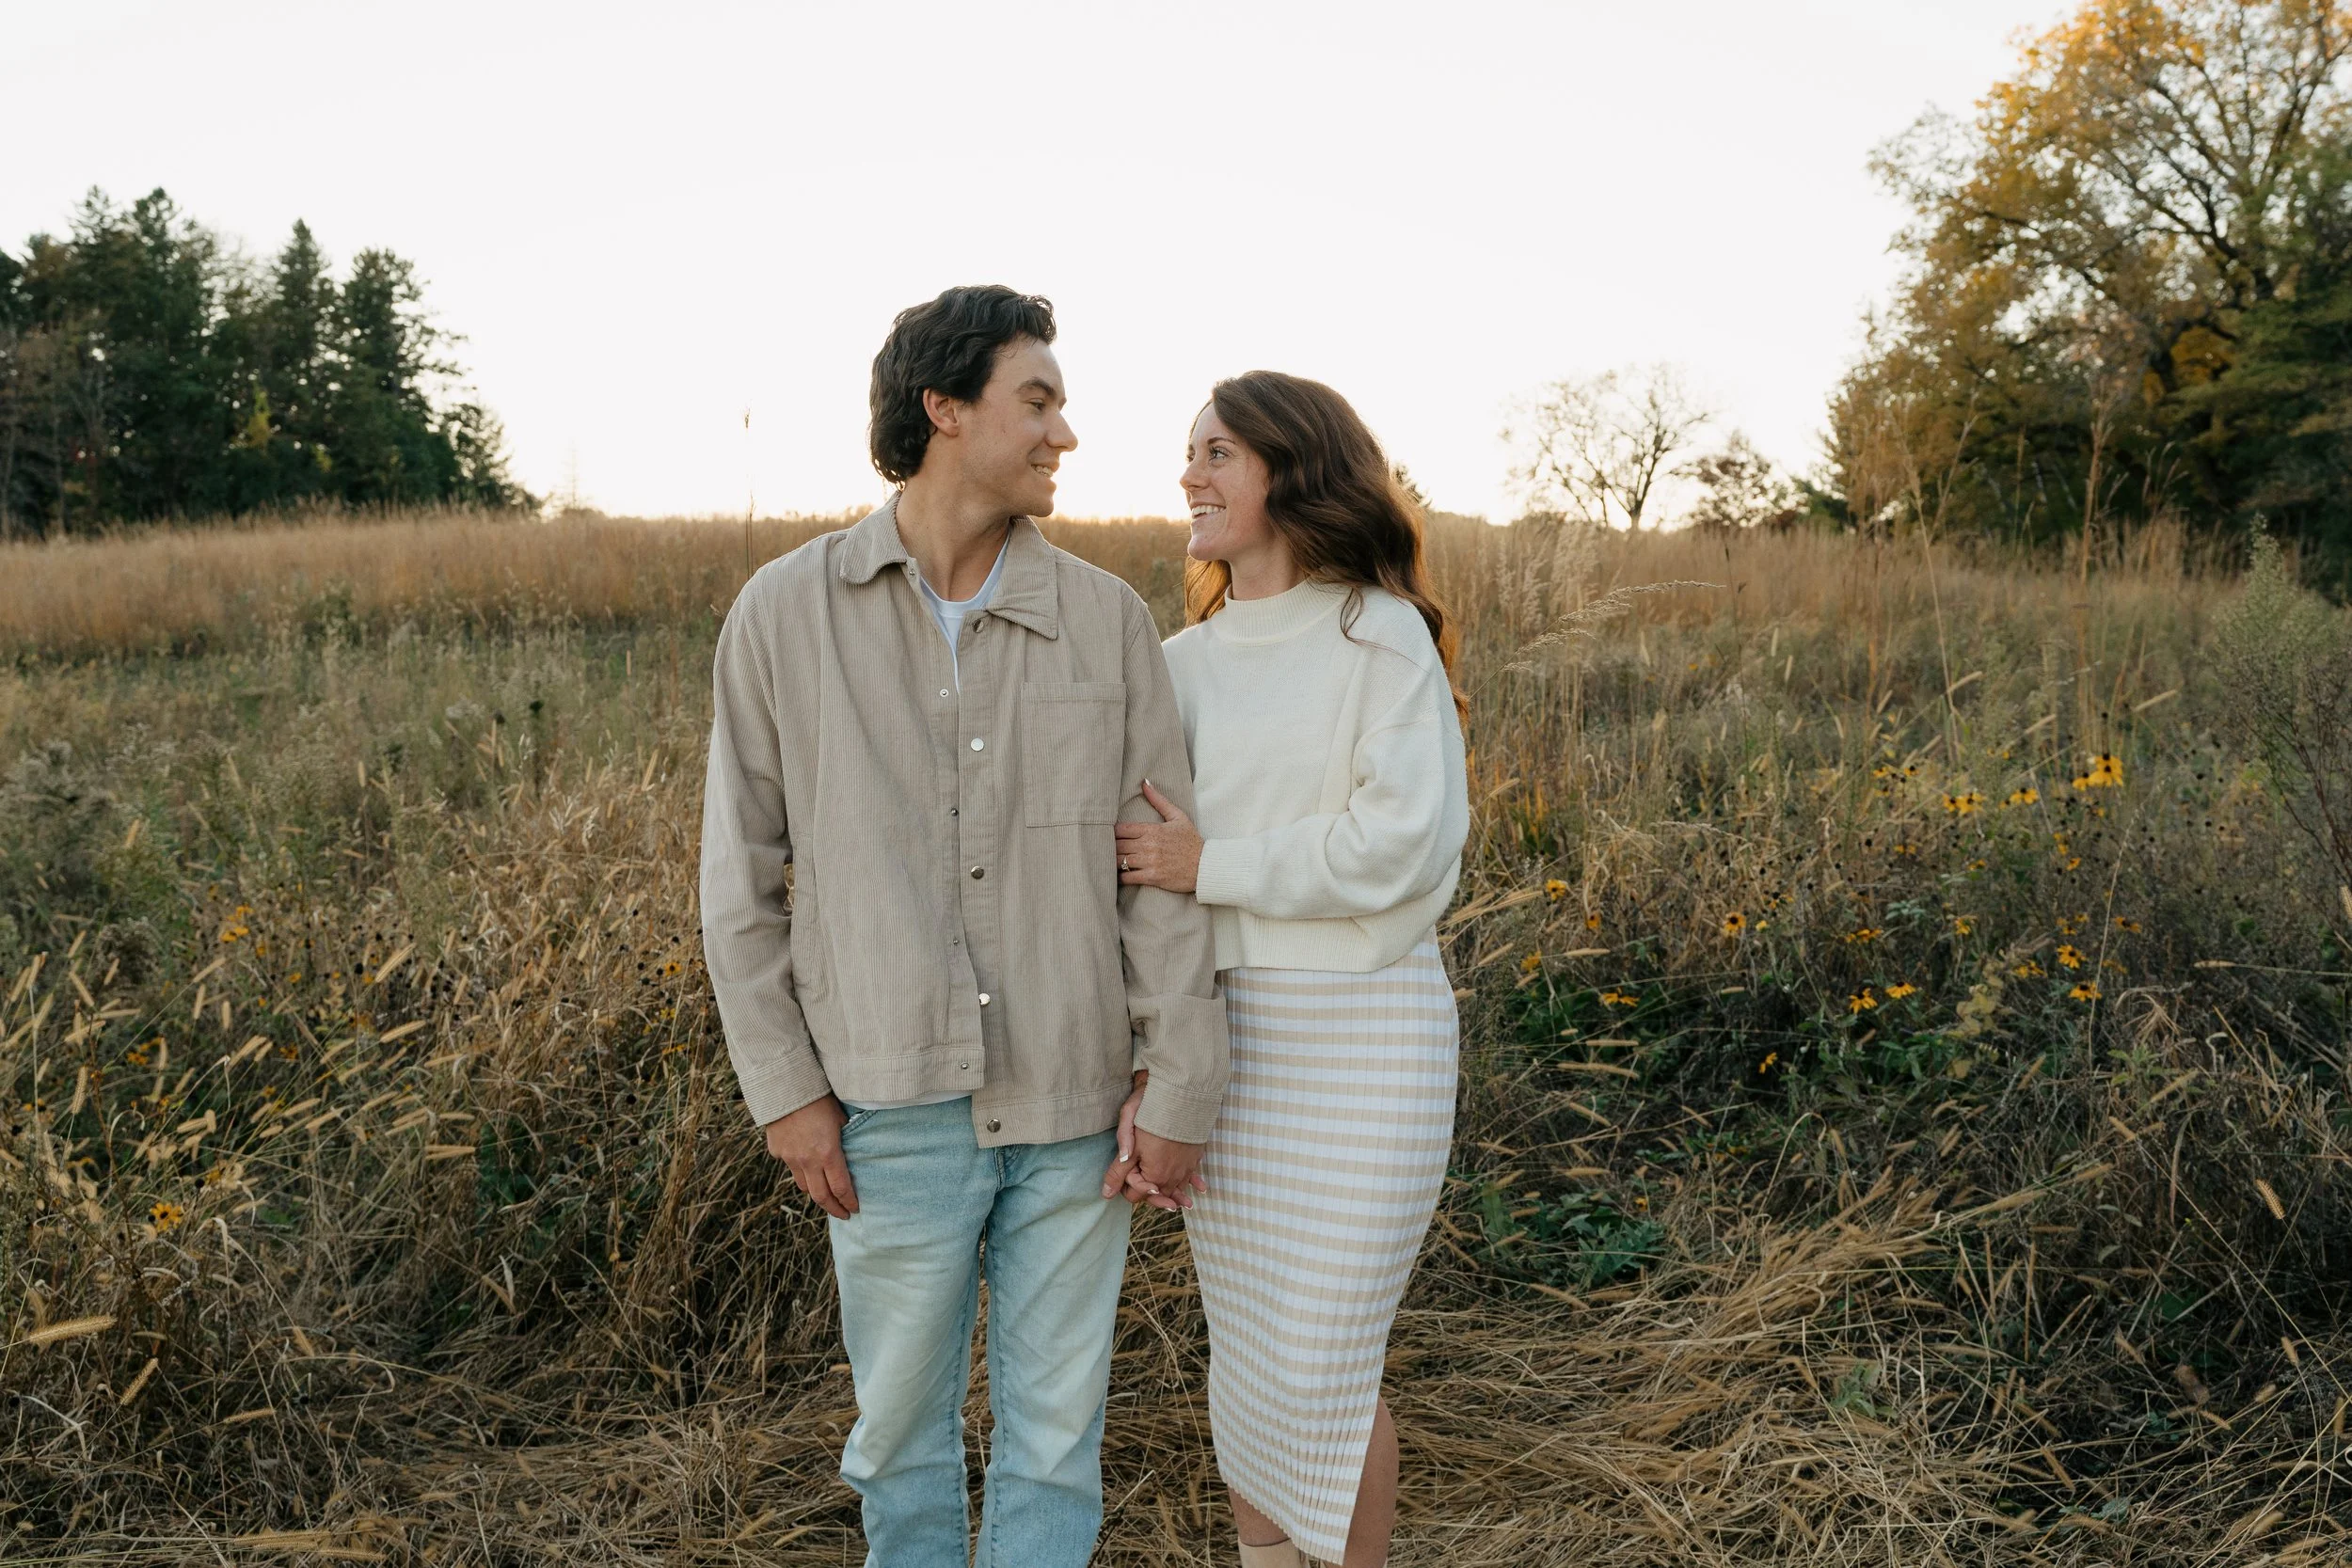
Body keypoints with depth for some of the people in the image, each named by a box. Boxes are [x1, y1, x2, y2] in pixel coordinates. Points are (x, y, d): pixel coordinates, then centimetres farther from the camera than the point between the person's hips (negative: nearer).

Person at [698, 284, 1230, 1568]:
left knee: (1054, 1420, 12)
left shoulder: (1107, 619, -4)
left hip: (1071, 1100, 1)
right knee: (904, 1415, 16)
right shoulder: (783, 615, -6)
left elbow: (1164, 862, -3)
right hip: (896, 1109, -1)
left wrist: (1182, 1088, -6)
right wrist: (784, 1092, -5)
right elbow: (742, 874, -2)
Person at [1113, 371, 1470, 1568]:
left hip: (1361, 1039, -5)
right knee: (1245, 1346, 15)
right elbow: (1143, 879, 6)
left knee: (1323, 1367, 2)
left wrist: (1211, 865, -13)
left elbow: (1404, 841, -18)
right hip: (1221, 1039, 5)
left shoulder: (1383, 635, -6)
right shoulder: (1185, 665, 8)